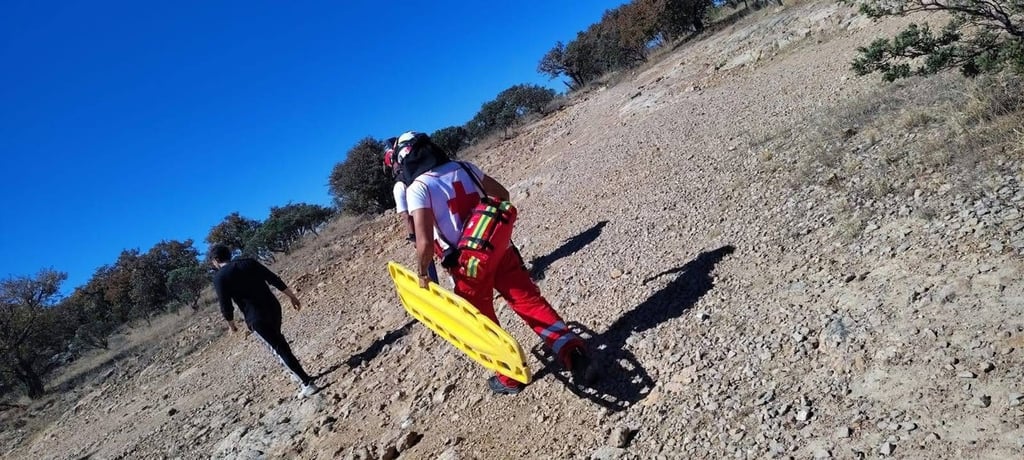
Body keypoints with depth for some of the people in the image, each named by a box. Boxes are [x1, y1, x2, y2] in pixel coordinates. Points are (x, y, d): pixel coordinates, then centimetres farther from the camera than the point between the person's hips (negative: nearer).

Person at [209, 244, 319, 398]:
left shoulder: (219, 277, -4)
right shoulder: (249, 262, 8)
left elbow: (226, 306, -6)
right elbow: (275, 280, 7)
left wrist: (231, 324, 12)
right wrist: (292, 297, 13)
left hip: (256, 318, -6)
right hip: (273, 307, 6)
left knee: (279, 349, 0)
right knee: (278, 339, 28)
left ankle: (307, 384, -1)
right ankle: (297, 372, 39)